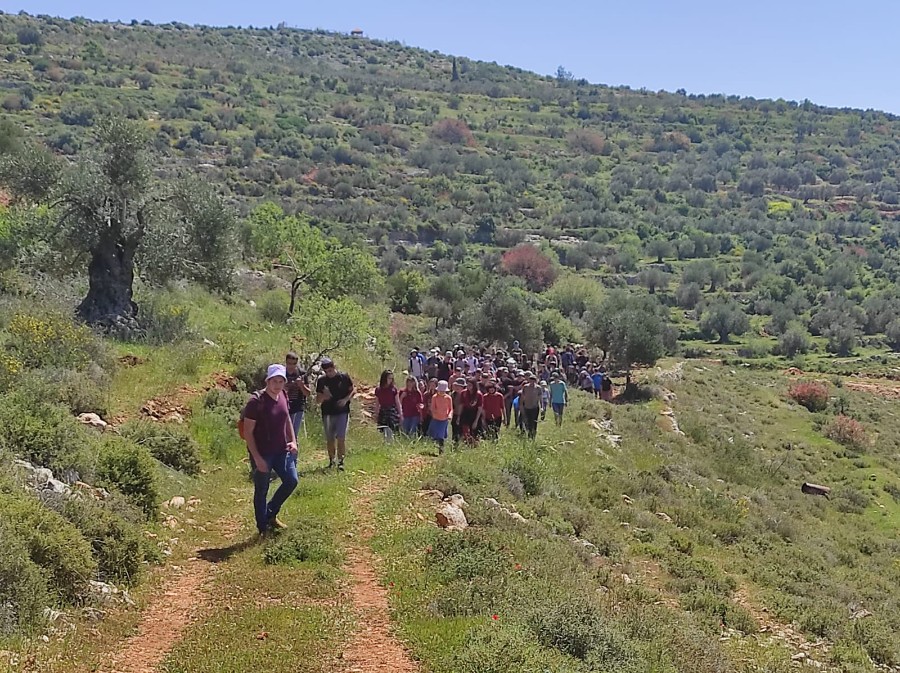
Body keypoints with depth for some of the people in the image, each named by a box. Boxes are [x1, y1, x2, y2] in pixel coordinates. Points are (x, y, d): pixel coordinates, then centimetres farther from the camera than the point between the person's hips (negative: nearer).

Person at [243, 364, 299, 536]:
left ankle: (271, 514, 28)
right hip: (262, 453, -7)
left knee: (291, 480, 7)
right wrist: (257, 458, -20)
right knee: (262, 490, 6)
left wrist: (293, 440, 5)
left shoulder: (283, 396, 0)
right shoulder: (256, 402, -20)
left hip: (281, 450, 7)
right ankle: (263, 528, 21)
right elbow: (248, 432, -18)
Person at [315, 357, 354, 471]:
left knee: (341, 438, -9)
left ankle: (341, 461, -4)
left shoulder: (344, 377, -3)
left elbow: (352, 391, 7)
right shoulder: (321, 380, 3)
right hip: (327, 413, 3)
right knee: (330, 439, 9)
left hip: (342, 412, -3)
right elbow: (318, 400, 6)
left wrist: (345, 400, -11)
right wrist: (323, 397, -17)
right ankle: (331, 461, 22)